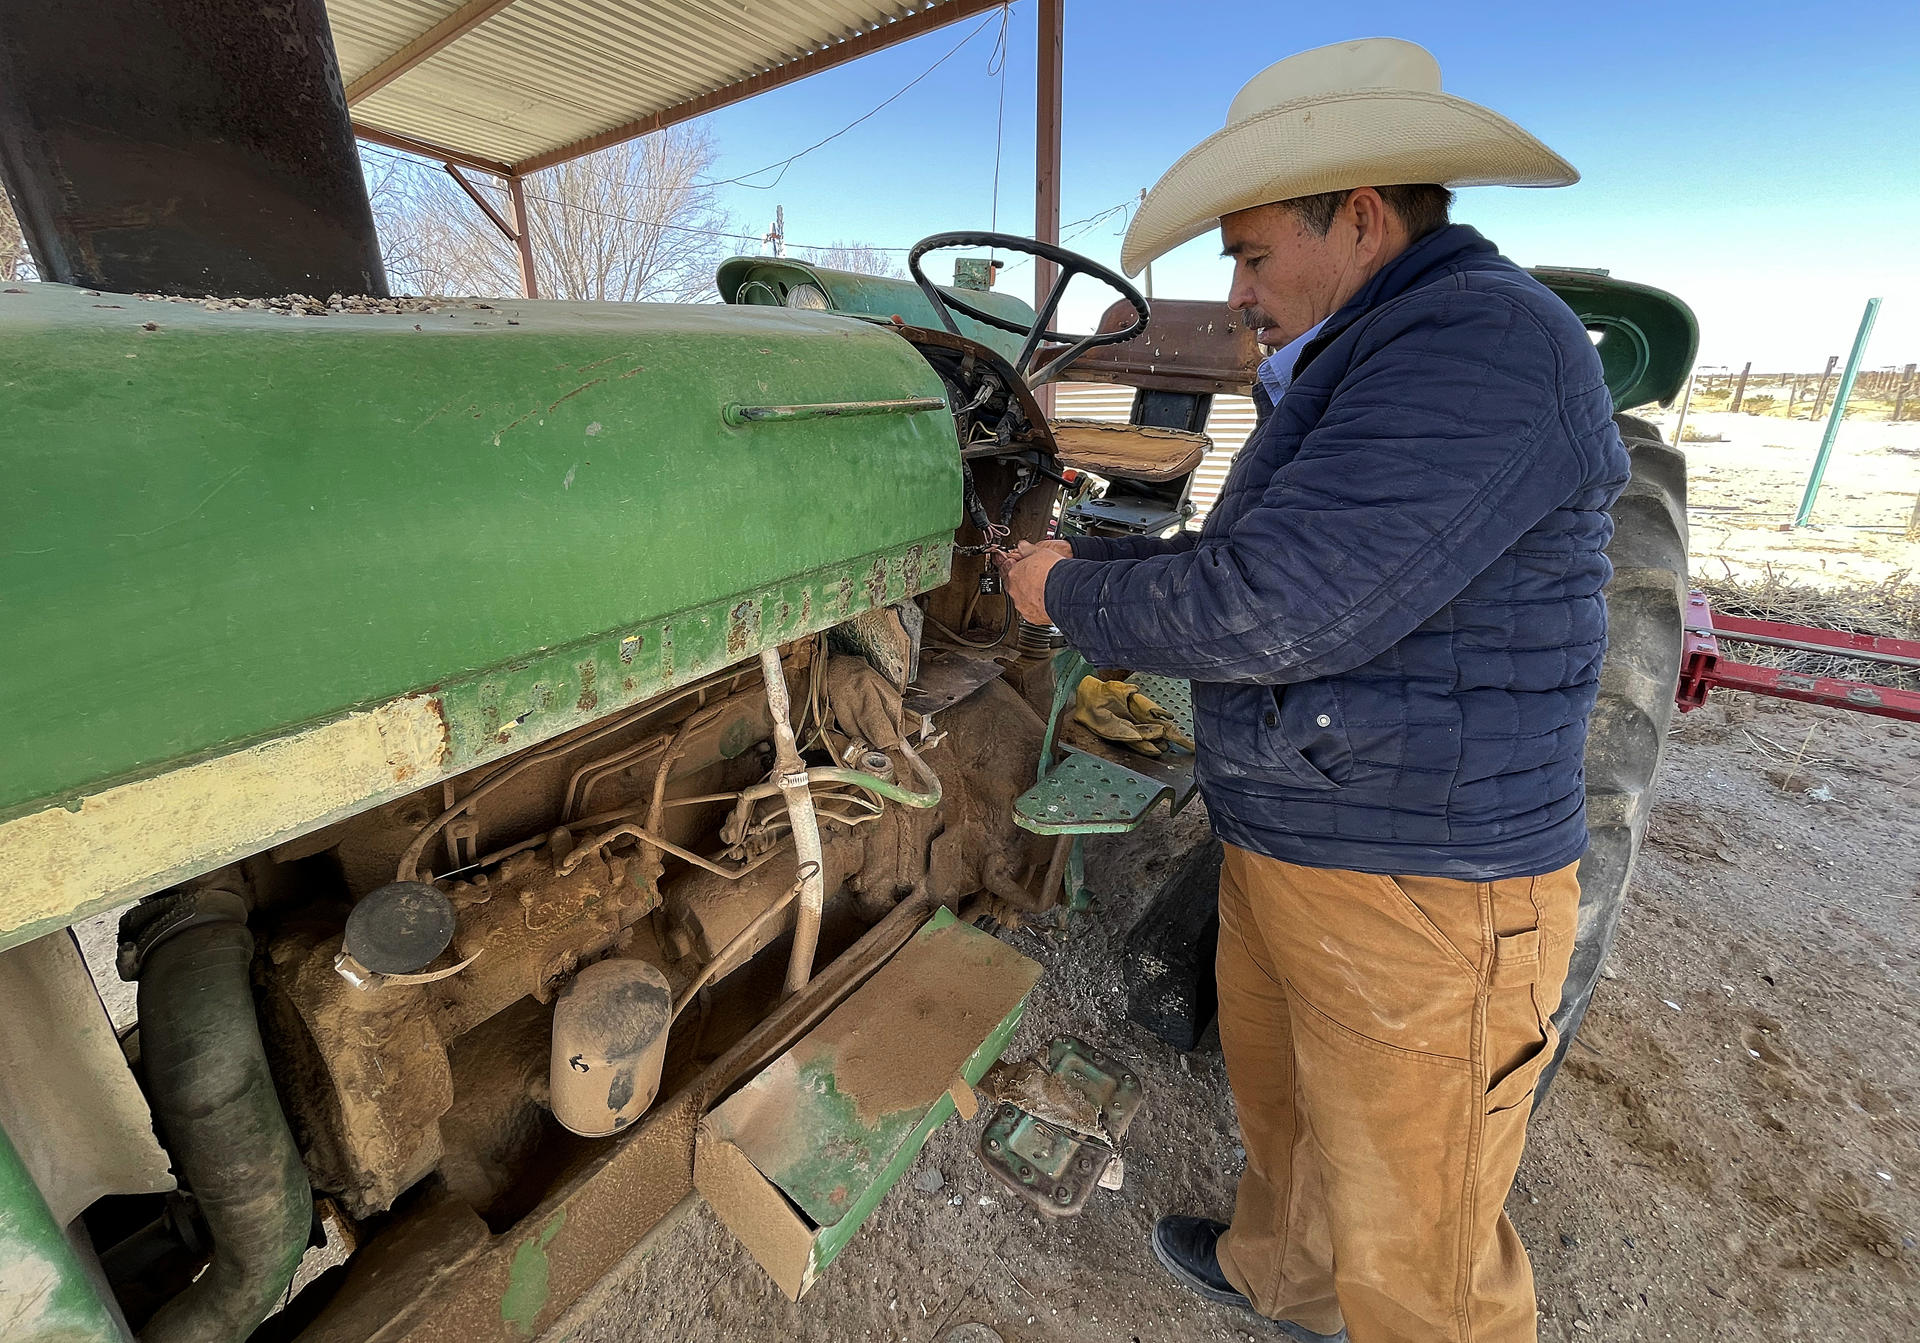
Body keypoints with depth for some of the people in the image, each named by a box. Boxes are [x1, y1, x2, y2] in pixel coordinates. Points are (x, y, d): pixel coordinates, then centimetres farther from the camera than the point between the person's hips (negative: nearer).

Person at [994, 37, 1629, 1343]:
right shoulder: (1360, 365, 14)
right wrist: (1086, 560, 9)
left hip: (1417, 901, -10)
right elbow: (1241, 553, 17)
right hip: (1286, 847, 10)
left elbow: (1271, 608, -29)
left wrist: (1072, 596, -14)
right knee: (1278, 1090, 30)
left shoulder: (1484, 347, -21)